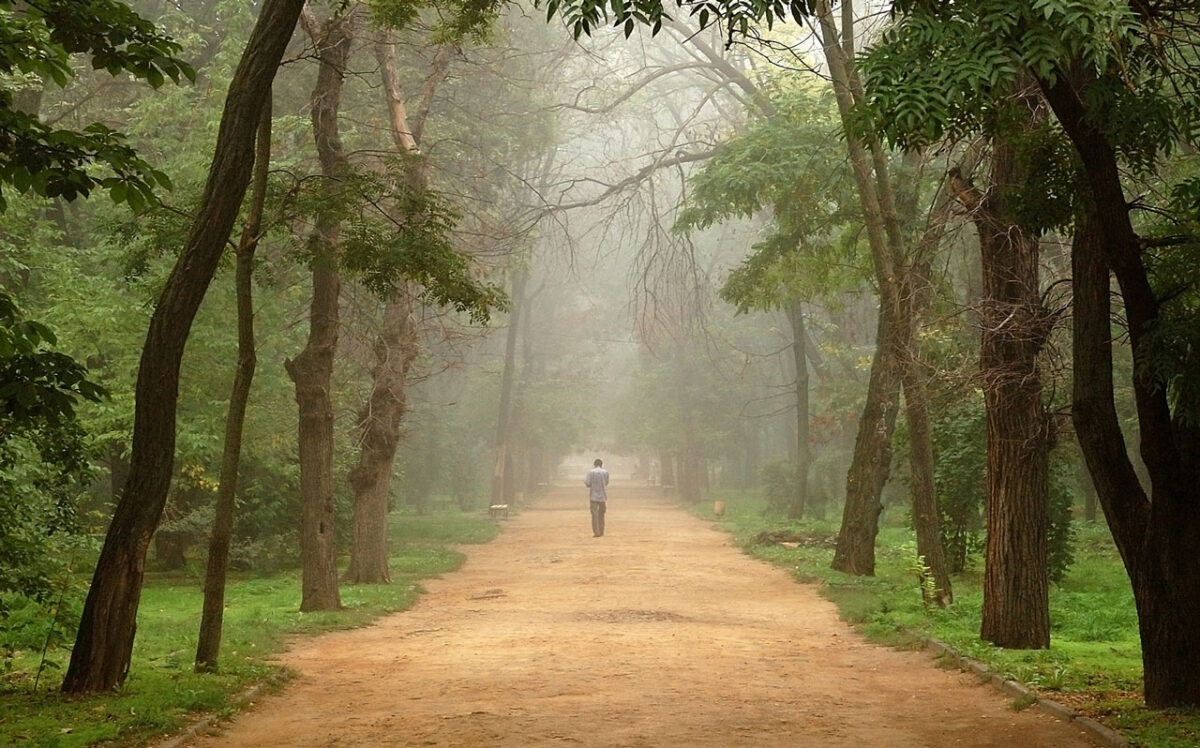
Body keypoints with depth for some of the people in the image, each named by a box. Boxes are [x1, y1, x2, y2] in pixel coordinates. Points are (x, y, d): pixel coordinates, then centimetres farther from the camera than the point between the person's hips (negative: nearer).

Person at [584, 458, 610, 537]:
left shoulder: (591, 472, -8)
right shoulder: (605, 472, 0)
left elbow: (588, 484, -7)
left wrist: (584, 479, 12)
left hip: (593, 496, -3)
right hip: (602, 496, 3)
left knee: (595, 514, -3)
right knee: (601, 514, 15)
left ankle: (596, 532, -11)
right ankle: (601, 532, 16)